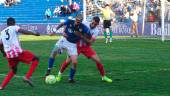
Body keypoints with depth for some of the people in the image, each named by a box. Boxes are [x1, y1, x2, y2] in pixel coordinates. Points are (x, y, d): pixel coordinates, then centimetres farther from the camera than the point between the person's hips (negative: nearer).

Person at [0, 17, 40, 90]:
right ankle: (27, 77, -9)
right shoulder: (14, 28, 6)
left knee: (13, 70, 28)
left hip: (9, 54, 6)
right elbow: (23, 31, -12)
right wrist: (34, 33, -12)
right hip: (17, 52, -6)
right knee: (35, 59, 5)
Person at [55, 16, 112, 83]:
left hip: (86, 47, 2)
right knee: (68, 61, -11)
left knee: (98, 60, -7)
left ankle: (103, 77, 12)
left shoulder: (96, 31, -9)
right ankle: (60, 74, 14)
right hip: (77, 45, -2)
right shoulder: (84, 24, -13)